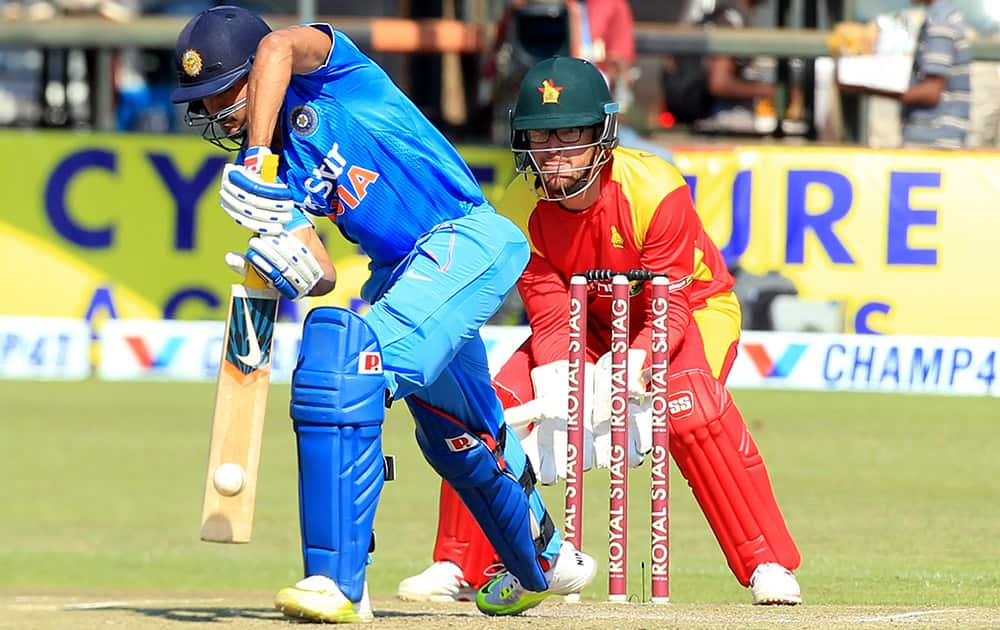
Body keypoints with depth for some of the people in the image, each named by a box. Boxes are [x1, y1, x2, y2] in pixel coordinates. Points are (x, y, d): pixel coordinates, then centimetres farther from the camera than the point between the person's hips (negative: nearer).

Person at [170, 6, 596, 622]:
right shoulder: (283, 166, 11)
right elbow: (320, 272, 1)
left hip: (465, 241, -10)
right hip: (399, 267, 10)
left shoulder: (327, 65, -7)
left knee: (346, 370, -27)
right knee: (454, 433, 25)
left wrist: (256, 161, -39)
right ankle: (545, 562, 51)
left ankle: (339, 582, -31)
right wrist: (284, 267, -22)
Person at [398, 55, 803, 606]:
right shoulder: (521, 211, -20)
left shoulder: (655, 192, -32)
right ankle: (458, 567, 2)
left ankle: (769, 565, -25)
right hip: (596, 322, 4)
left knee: (691, 408, -35)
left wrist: (624, 377, -46)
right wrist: (555, 394, -37)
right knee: (493, 404, -15)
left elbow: (670, 311, -29)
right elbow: (552, 318, -17)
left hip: (696, 309, -4)